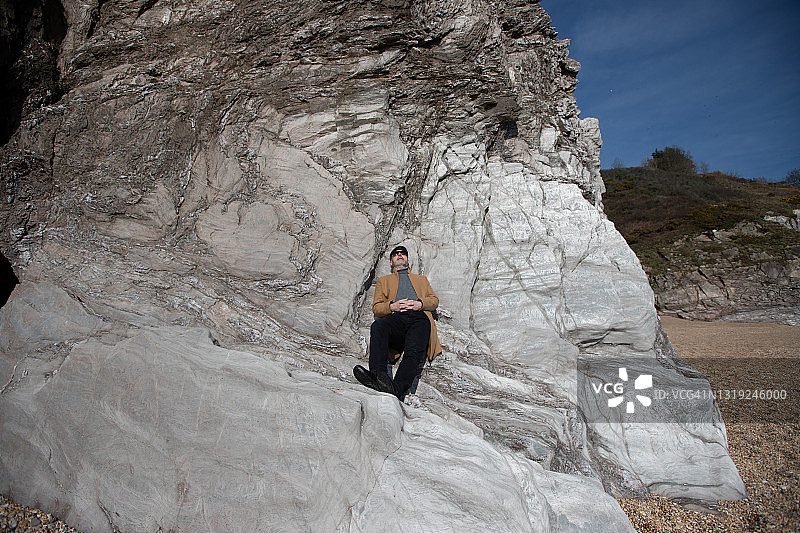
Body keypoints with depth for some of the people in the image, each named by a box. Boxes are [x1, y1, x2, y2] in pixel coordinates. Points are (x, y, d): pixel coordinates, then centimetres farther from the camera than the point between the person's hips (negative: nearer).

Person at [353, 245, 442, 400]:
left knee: (414, 351, -33)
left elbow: (434, 300, 23)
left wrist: (420, 304, 0)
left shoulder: (421, 279, 38)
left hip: (419, 317, 0)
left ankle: (397, 388, -52)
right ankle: (378, 374, -50)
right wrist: (392, 306, -3)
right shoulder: (384, 280, 33)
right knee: (378, 326, -37)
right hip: (396, 318, 0)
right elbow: (376, 308, 20)